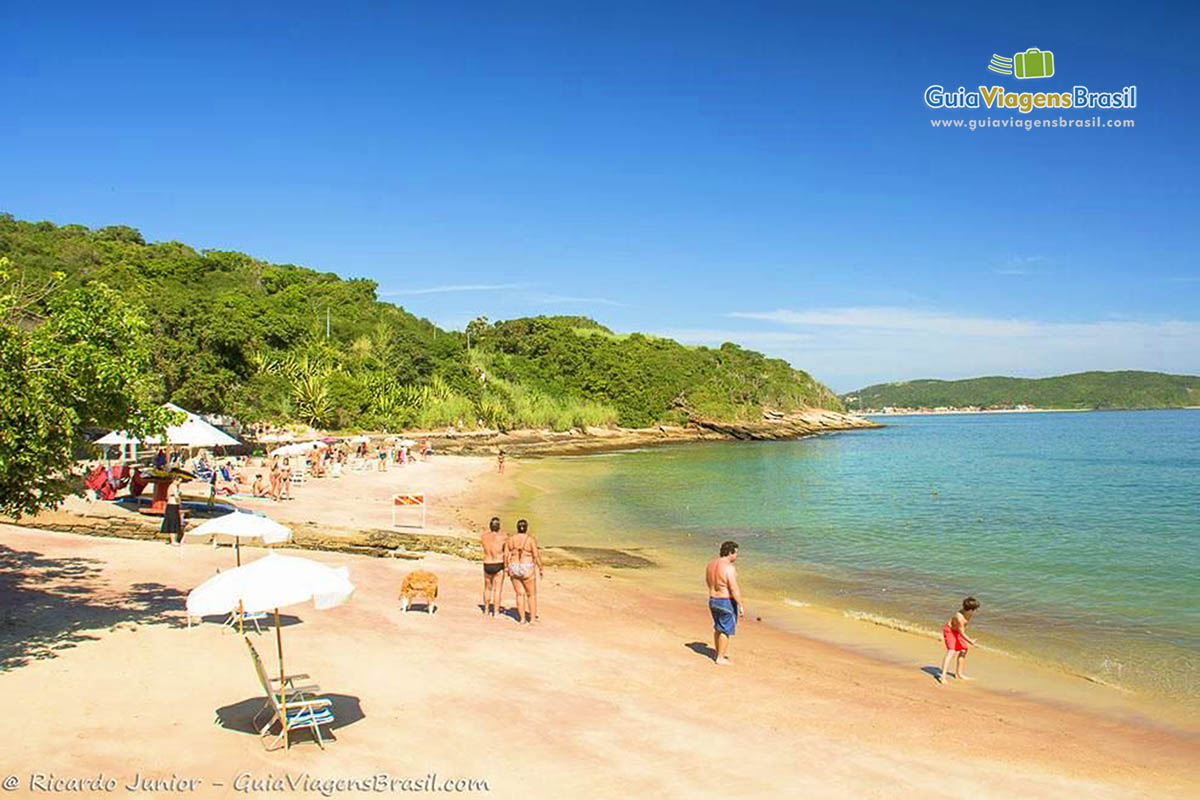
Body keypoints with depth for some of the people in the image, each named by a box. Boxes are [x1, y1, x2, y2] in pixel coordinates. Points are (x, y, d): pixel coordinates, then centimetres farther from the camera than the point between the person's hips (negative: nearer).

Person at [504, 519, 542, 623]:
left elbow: (506, 556, -1)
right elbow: (536, 556, -13)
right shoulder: (531, 539, -11)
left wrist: (507, 568, 11)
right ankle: (533, 618, 16)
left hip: (514, 569, 3)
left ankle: (522, 618, 15)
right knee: (532, 594, 13)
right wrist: (541, 569, -2)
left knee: (520, 594, 14)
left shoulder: (510, 539, 0)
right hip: (527, 570, -3)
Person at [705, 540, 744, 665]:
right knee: (726, 630, 5)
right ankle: (721, 658, 11)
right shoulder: (729, 568, -22)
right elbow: (734, 589, -23)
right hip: (727, 602, -8)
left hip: (712, 600, 8)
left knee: (718, 628, 21)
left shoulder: (711, 565, 3)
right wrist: (741, 606, -16)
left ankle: (719, 653, 33)